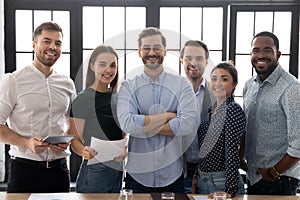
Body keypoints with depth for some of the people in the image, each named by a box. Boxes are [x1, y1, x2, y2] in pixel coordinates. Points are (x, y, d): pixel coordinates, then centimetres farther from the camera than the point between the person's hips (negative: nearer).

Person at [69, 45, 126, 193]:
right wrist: (84, 151, -29)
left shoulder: (117, 98, 10)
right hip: (95, 171, -6)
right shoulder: (83, 99, -9)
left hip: (119, 171, 6)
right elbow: (75, 140, -9)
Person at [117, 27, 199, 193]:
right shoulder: (128, 87, -1)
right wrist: (167, 116, -13)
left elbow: (189, 124, -16)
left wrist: (142, 126, -13)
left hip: (173, 176, 0)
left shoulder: (182, 85, -2)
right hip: (137, 177, 0)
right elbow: (126, 123, -17)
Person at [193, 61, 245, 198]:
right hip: (202, 180, 7)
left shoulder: (234, 110, -15)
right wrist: (197, 176, 11)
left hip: (222, 182, -7)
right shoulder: (211, 110, 8)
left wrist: (229, 190, -23)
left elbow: (232, 152, -20)